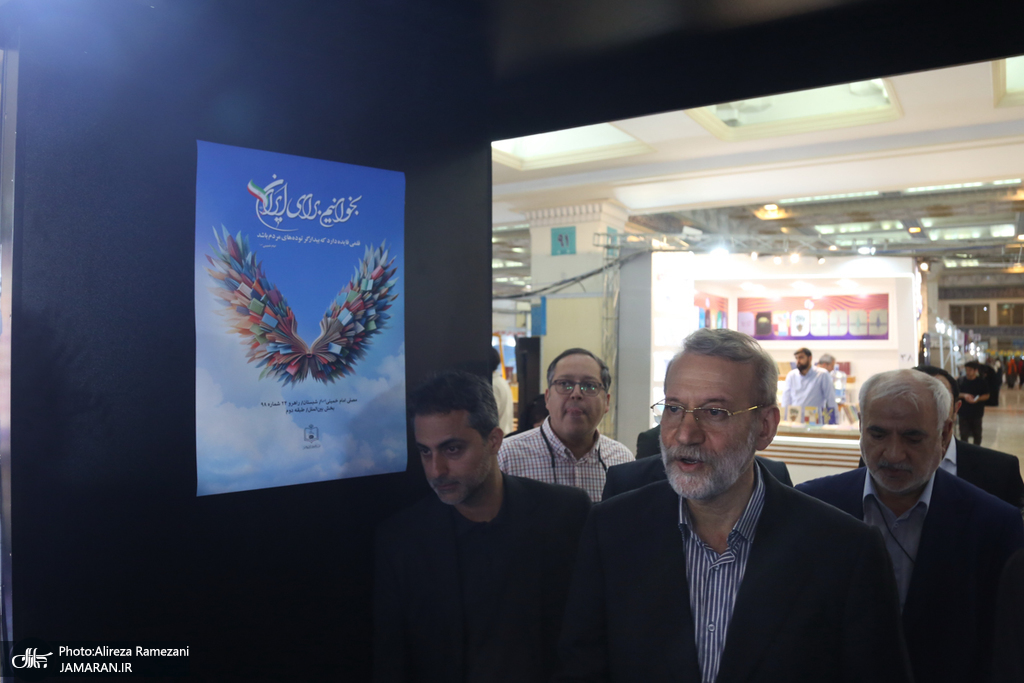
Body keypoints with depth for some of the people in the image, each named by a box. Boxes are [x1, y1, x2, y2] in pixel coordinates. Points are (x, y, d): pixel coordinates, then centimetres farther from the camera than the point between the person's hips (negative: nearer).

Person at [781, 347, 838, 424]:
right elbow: (786, 401, 8)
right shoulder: (791, 375, 7)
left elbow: (831, 400, 2)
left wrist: (832, 423, 0)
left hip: (815, 423, -2)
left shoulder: (822, 375, 0)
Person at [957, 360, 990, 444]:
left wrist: (977, 399, -20)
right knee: (963, 434, 0)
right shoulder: (961, 381, -1)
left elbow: (986, 396, -1)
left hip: (977, 413, 0)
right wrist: (964, 395, -17)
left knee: (977, 434, 13)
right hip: (964, 412, 0)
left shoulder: (981, 382, -4)